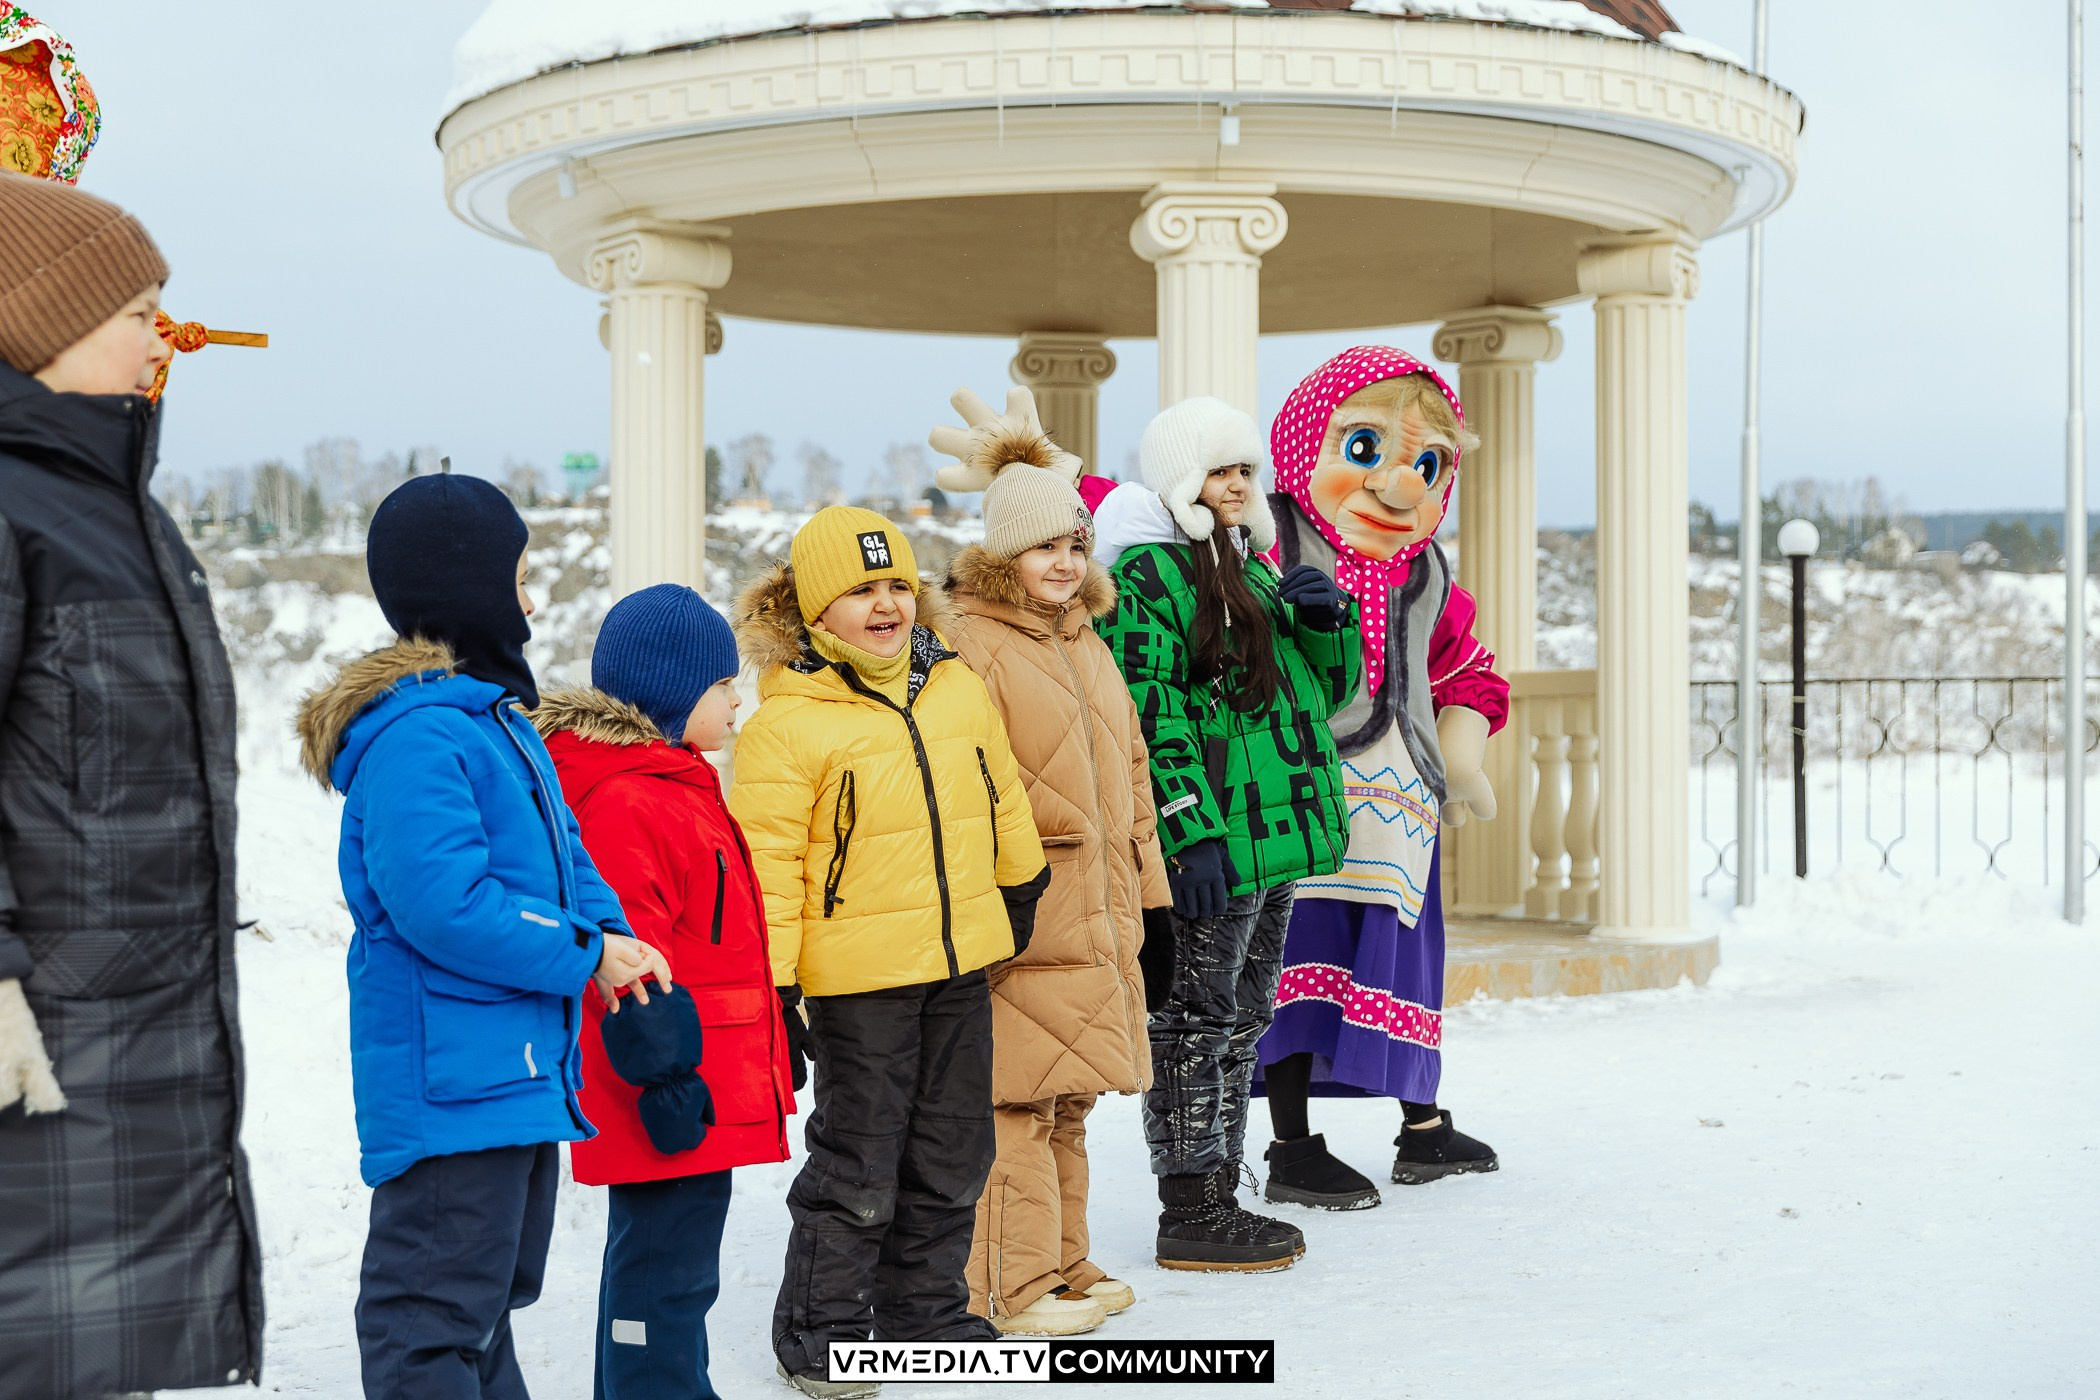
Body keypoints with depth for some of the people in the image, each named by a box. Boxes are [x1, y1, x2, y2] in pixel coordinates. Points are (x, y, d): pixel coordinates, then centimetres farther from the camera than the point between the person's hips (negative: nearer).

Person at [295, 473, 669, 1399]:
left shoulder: (494, 716, 13)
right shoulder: (416, 736, -20)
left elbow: (557, 851, 19)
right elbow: (446, 906, -27)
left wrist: (611, 932, -1)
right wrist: (585, 955, -17)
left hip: (518, 1071, 11)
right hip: (451, 1082, -11)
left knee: (490, 1291, 22)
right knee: (433, 1320, -4)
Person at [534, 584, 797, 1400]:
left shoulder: (673, 784, 17)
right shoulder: (628, 804, -18)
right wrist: (663, 1081, -23)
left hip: (709, 1086, 11)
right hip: (683, 1102, -11)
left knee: (653, 1261, 20)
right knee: (667, 1270, -6)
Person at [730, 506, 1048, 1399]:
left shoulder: (958, 688, 5)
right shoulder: (790, 720, -13)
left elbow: (1000, 795, 19)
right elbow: (765, 859, -14)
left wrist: (1021, 887, 26)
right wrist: (768, 985, -15)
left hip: (961, 962, 6)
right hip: (859, 974, -6)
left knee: (951, 1153, 15)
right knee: (858, 1163, 1)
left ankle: (925, 1309, 31)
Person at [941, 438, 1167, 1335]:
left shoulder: (1087, 645, 18)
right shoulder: (972, 647, -11)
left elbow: (1128, 767, 25)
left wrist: (1140, 878, 20)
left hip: (1096, 918, 9)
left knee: (1069, 1099, 16)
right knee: (1018, 1099, -5)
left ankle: (1064, 1264, 26)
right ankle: (1013, 1287, 3)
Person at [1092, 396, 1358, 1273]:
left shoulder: (1251, 569, 20)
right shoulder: (1147, 573, -8)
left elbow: (1328, 688, 24)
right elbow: (1151, 713, -17)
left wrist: (1328, 619, 3)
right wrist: (1195, 830, -23)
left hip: (1277, 834, 9)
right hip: (1210, 842, -9)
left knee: (1242, 1019, 14)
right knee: (1197, 1019, -3)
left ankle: (1216, 1197, 24)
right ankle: (1189, 1214, 4)